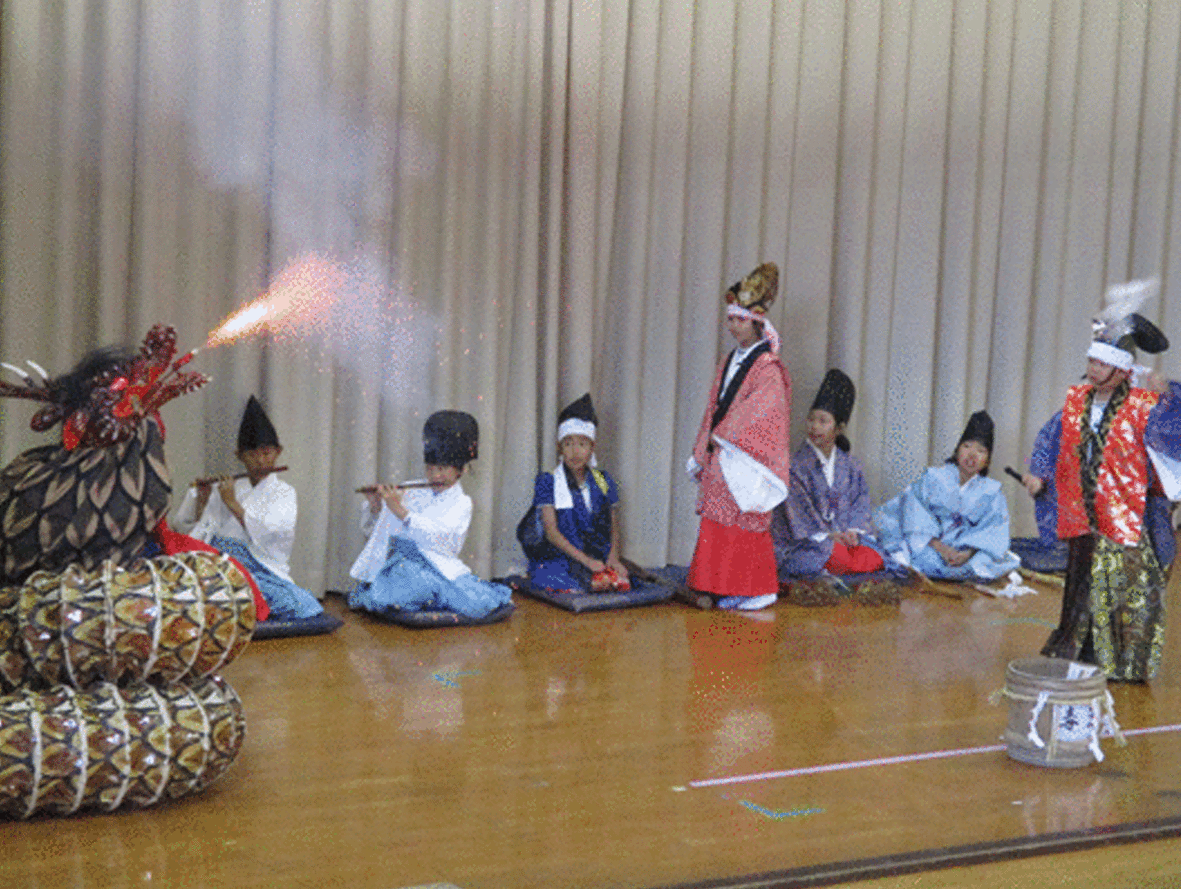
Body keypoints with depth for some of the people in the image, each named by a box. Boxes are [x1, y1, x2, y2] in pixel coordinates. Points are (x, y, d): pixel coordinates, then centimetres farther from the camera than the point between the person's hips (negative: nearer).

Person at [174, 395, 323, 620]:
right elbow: (185, 524, 18)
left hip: (261, 570, 0)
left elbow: (269, 532, -12)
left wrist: (233, 504, -9)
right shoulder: (229, 489, 17)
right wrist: (201, 498, 0)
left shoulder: (283, 492, 7)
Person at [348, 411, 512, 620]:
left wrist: (402, 512, -19)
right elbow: (370, 529, 22)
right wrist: (374, 508, -1)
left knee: (480, 605, -26)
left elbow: (441, 537, -13)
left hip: (440, 566, 1)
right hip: (403, 561, -1)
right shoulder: (408, 492, 18)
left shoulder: (461, 503, 8)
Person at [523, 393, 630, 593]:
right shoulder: (547, 482, 2)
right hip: (557, 559, -3)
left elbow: (614, 528, 16)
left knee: (621, 583, -30)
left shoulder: (604, 483, 14)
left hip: (598, 559, 3)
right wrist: (586, 560, -17)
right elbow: (552, 532, -6)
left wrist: (613, 557, -6)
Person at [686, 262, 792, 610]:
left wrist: (722, 437, -13)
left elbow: (760, 412, -17)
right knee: (718, 525, 7)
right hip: (719, 457, 8)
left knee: (746, 525, -6)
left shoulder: (767, 367, -10)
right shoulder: (728, 363, 15)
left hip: (747, 458, -8)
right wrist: (706, 448, 12)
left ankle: (758, 591, 3)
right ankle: (727, 589, 13)